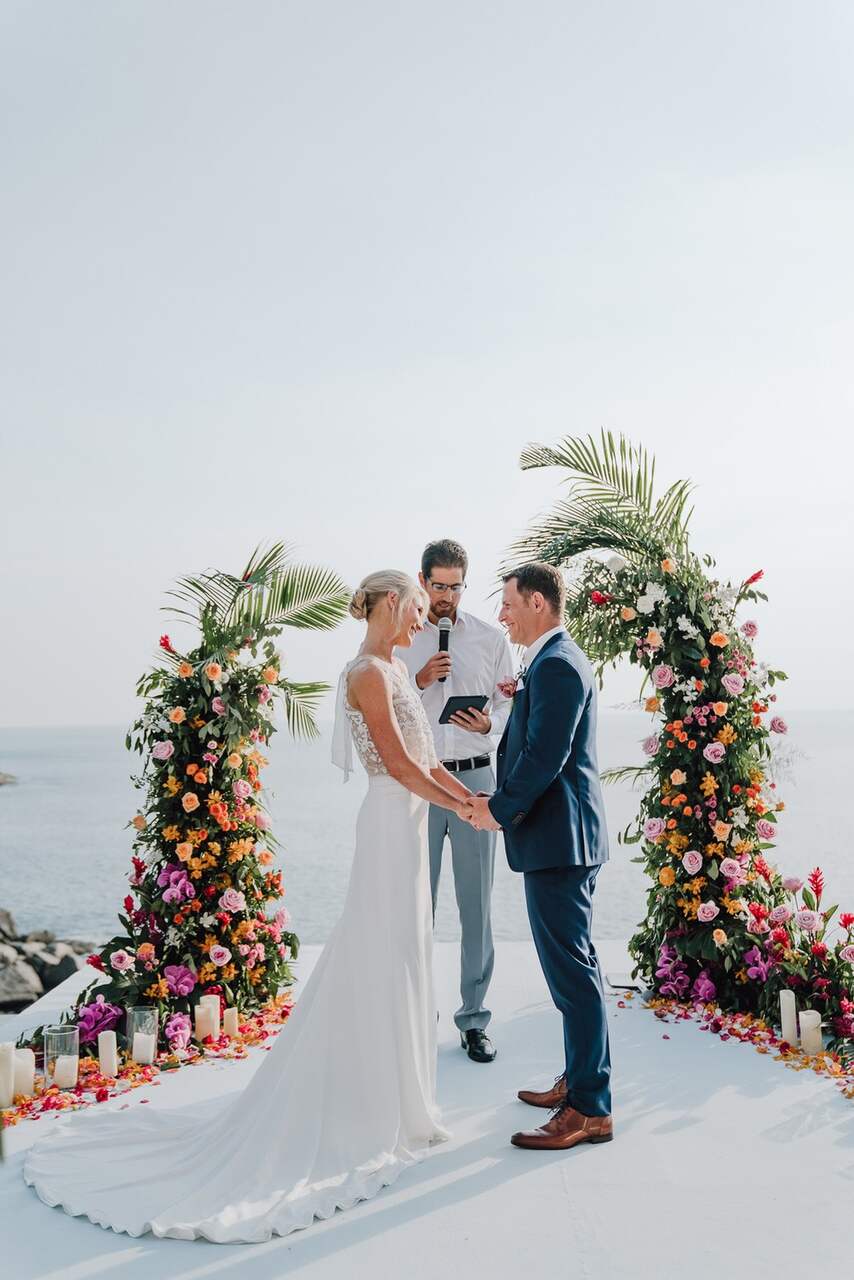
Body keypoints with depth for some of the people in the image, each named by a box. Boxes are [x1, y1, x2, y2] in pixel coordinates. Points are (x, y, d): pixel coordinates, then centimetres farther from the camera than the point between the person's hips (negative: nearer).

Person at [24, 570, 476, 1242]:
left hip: (409, 822, 10)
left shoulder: (396, 669, 14)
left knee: (394, 960, 17)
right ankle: (381, 1111, 15)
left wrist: (475, 796, 9)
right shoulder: (368, 672, -16)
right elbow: (399, 764, -19)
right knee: (386, 962, 1)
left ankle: (379, 1097, 31)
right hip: (394, 821, -10)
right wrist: (463, 807, -11)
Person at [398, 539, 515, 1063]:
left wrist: (490, 724, -14)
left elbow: (514, 705, 6)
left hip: (476, 778, 1)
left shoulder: (492, 639, 7)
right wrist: (419, 681, -12)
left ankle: (474, 1020, 18)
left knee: (477, 905, 6)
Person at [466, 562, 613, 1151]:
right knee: (573, 964, 18)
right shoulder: (557, 660, 16)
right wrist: (502, 800, 8)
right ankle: (580, 1079, 31)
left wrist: (500, 810, -10)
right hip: (563, 835, 11)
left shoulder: (556, 665, -17)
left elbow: (544, 757, -22)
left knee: (571, 969, -3)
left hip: (558, 837, -11)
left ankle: (590, 1109, 7)